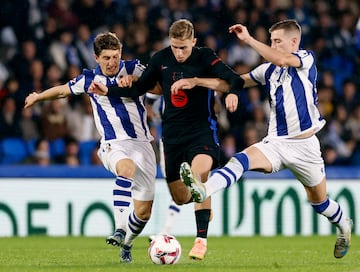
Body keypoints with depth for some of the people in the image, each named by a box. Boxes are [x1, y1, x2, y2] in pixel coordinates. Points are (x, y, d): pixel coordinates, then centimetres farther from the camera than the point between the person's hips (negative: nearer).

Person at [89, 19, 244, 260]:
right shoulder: (161, 59, 1)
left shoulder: (205, 57, -10)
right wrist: (109, 91, -1)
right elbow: (139, 88, 13)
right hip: (172, 131, 4)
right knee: (180, 198, 7)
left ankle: (201, 239, -28)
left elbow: (235, 81, -22)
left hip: (201, 129, -4)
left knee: (200, 171, -34)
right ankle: (204, 204, 46)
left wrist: (195, 81, -28)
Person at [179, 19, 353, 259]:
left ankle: (344, 226, 43)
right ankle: (202, 190, -50)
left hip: (304, 145, -3)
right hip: (276, 142, 4)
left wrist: (248, 39, -25)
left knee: (319, 200, 11)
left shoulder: (307, 59, -6)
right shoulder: (269, 69, 9)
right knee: (241, 160, -26)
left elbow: (281, 60, -27)